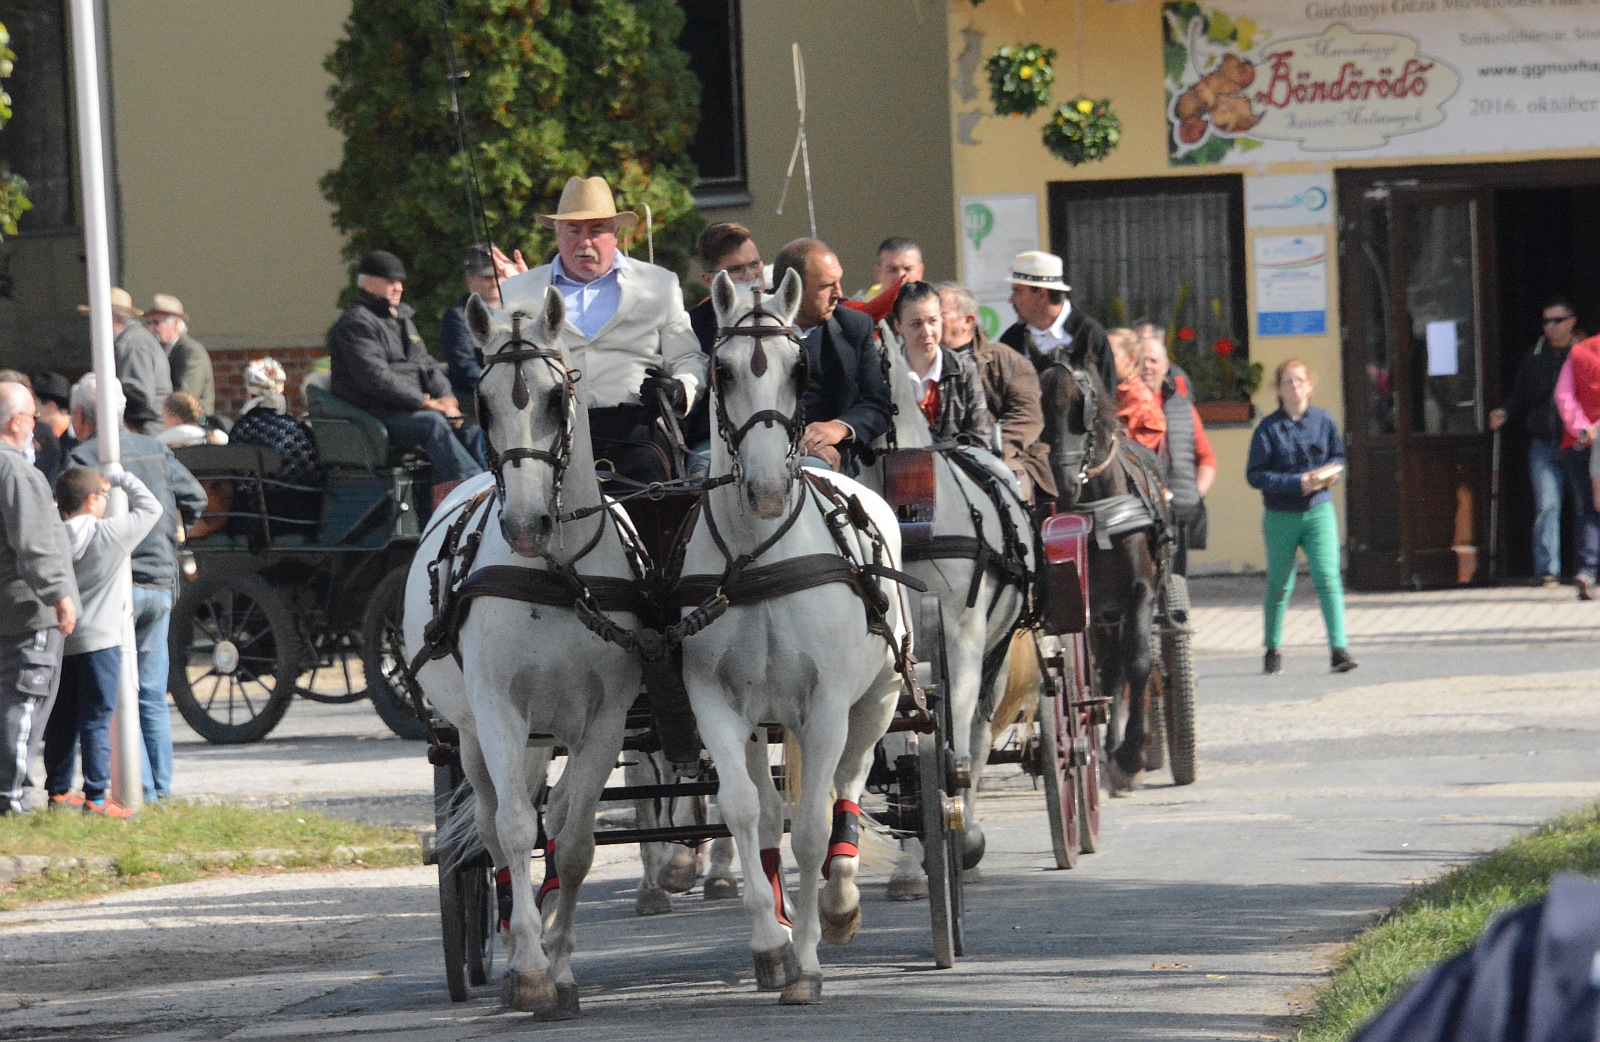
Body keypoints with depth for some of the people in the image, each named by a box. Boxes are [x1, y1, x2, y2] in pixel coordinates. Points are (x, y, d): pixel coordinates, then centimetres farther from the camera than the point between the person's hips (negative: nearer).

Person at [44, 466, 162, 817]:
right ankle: (96, 797, -7)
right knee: (96, 722, -5)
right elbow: (150, 508, 0)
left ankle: (58, 791, 19)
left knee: (62, 721, 12)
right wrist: (122, 479, 11)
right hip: (98, 640, -6)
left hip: (61, 640, 6)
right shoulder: (110, 534, -10)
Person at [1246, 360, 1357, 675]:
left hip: (1319, 511, 1)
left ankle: (1339, 647, -16)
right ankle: (1273, 650, 25)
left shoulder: (1323, 421, 2)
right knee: (1279, 585, 10)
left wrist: (1330, 472, -6)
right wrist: (1297, 483, -18)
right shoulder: (1268, 428, -6)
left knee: (1328, 577, -13)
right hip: (1281, 516, -1)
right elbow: (1255, 475, -9)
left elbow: (1338, 456, 17)